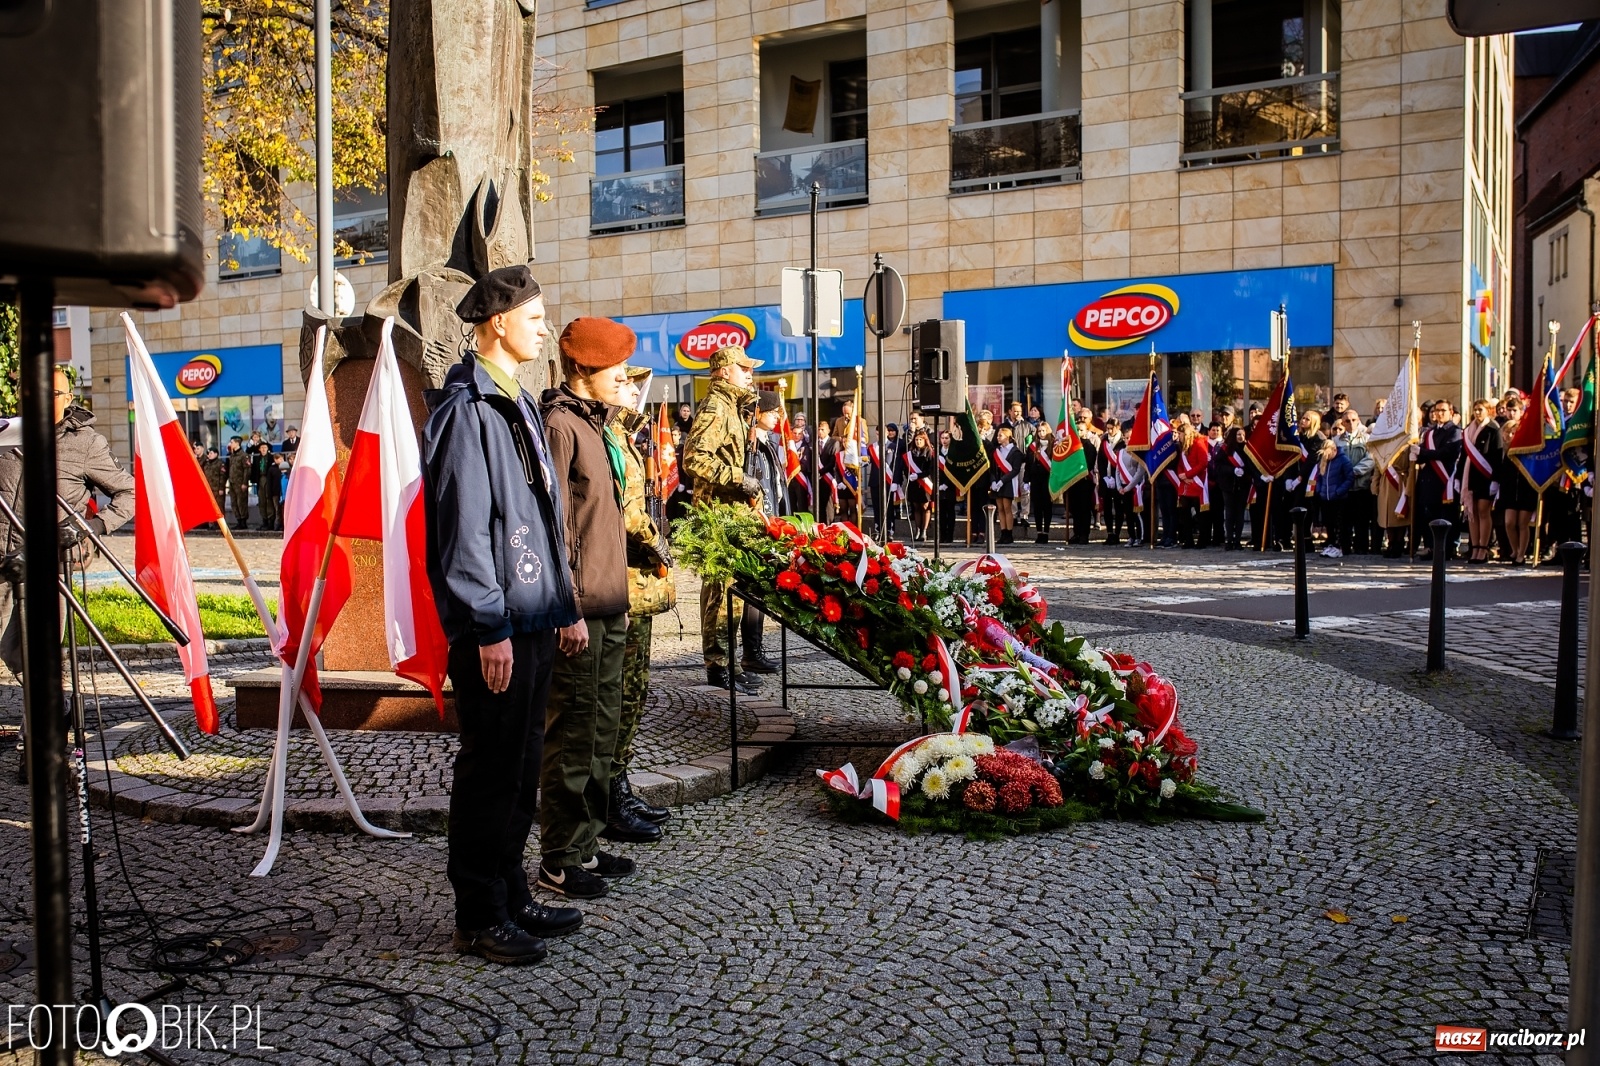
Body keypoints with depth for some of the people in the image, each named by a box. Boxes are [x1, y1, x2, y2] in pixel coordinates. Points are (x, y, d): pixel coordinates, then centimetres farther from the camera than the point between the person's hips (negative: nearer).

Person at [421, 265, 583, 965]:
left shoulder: (517, 404, 18)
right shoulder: (465, 409, -12)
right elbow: (463, 526, -19)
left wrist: (562, 604, 20)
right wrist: (490, 626, -21)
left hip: (530, 621, 10)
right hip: (495, 628, -10)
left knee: (521, 768, 16)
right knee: (490, 771, 0)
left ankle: (512, 898, 28)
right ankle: (479, 919, 12)